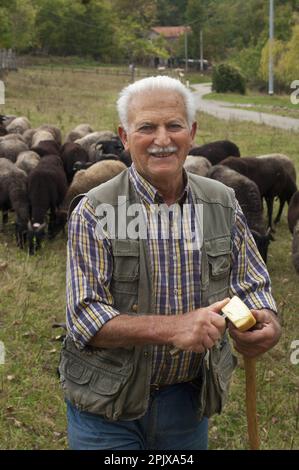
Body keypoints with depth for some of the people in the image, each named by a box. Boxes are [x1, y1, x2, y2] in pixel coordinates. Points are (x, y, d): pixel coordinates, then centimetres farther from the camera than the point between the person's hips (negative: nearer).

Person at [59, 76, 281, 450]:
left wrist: (267, 323, -18)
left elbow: (252, 284, 5)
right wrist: (172, 328, -30)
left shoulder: (223, 203, -1)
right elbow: (83, 319, -18)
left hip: (189, 398, 4)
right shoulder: (93, 211, -13)